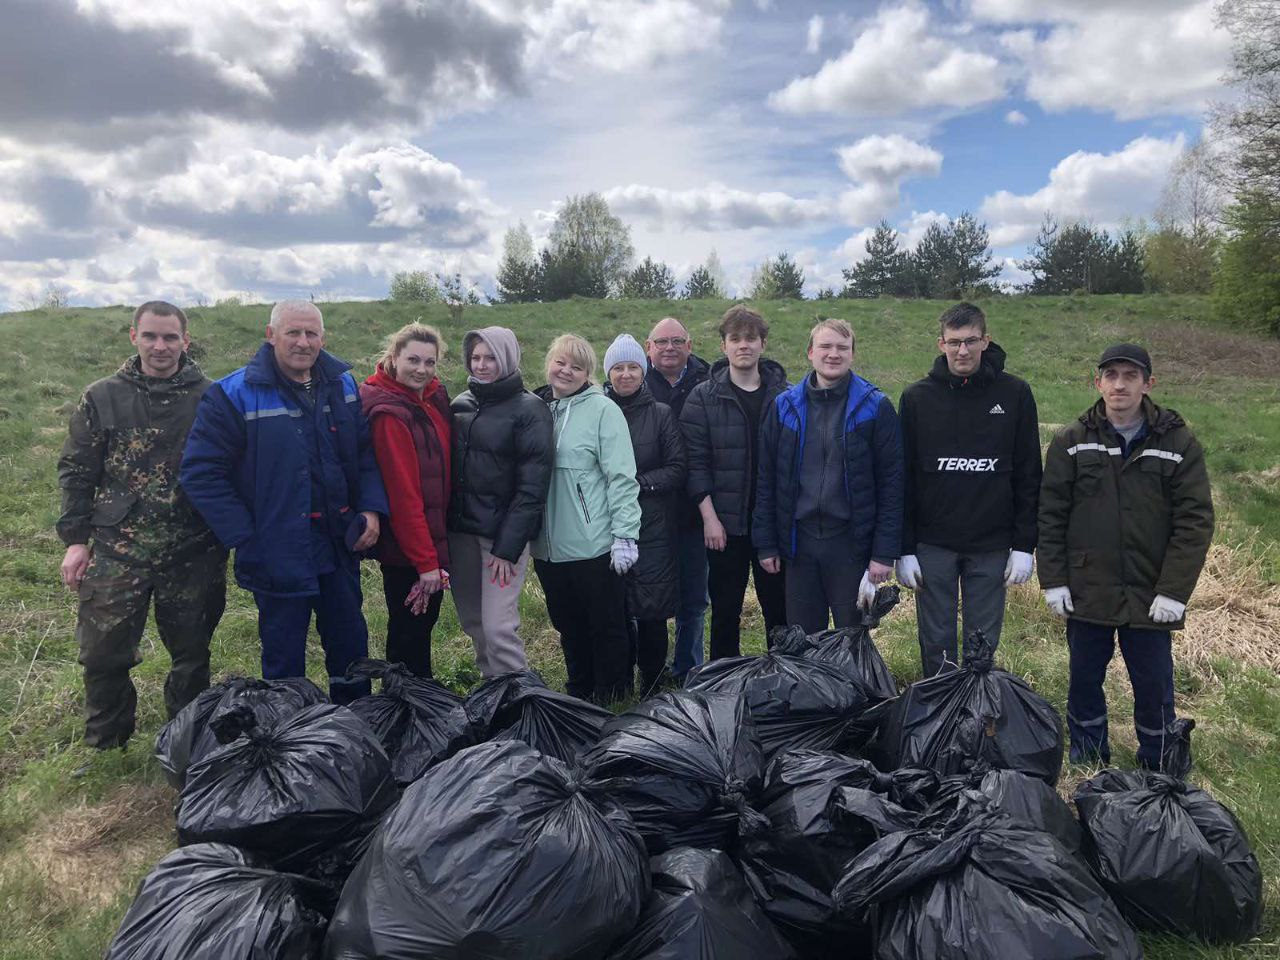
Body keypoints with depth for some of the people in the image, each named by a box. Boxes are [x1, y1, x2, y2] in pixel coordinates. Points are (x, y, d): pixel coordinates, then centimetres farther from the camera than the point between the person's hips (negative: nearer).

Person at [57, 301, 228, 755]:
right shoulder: (102, 397, 2)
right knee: (104, 654, 4)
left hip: (192, 554, 0)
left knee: (192, 654, 11)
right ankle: (105, 748, 28)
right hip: (117, 551, 0)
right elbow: (76, 470, 6)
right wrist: (75, 538, 0)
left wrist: (225, 536, 3)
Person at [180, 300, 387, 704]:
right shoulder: (234, 395, -11)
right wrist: (246, 538, -16)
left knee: (352, 645, 17)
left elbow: (367, 451, 12)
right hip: (278, 559, -5)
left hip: (340, 549, 5)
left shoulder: (342, 384, 5)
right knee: (284, 660, 9)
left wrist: (372, 507, -3)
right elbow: (201, 473, -13)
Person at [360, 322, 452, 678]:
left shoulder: (434, 395, 4)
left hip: (433, 538, 8)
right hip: (405, 547, -8)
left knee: (424, 621, 21)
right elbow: (401, 493, -22)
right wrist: (425, 561, -21)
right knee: (409, 630, 6)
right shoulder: (389, 413, -20)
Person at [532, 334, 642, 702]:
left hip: (595, 546, -5)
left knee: (607, 628, 8)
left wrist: (625, 536, -16)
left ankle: (612, 702, 24)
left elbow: (621, 478, -12)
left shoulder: (602, 410, -8)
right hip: (548, 547, 5)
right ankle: (579, 697, 35)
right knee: (569, 628, 18)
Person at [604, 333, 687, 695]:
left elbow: (678, 469, 1)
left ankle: (652, 687, 18)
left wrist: (638, 481, -10)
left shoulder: (661, 414, 3)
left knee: (652, 612, 0)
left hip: (652, 528, -1)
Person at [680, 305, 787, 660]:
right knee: (725, 608, 8)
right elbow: (695, 461, -5)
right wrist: (709, 517, -10)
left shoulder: (783, 394, 4)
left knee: (779, 607, 10)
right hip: (725, 522, -1)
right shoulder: (703, 397, -1)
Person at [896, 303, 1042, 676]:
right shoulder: (917, 397, 0)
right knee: (936, 645, 8)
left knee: (984, 645, 11)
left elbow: (1028, 474, 2)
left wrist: (1024, 545, -2)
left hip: (992, 546, 0)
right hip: (933, 545, 0)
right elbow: (904, 478, 1)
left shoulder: (1014, 394, 0)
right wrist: (904, 548, -3)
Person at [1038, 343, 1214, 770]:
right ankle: (1087, 767, 31)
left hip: (1150, 599, -1)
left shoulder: (1178, 443, -2)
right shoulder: (1071, 442, 0)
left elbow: (1195, 522, -5)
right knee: (1084, 683, 13)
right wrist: (1054, 581, -5)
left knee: (1154, 687, 10)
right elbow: (1050, 515, 0)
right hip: (1086, 594, 1)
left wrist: (1173, 591, -11)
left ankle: (1160, 776, 29)